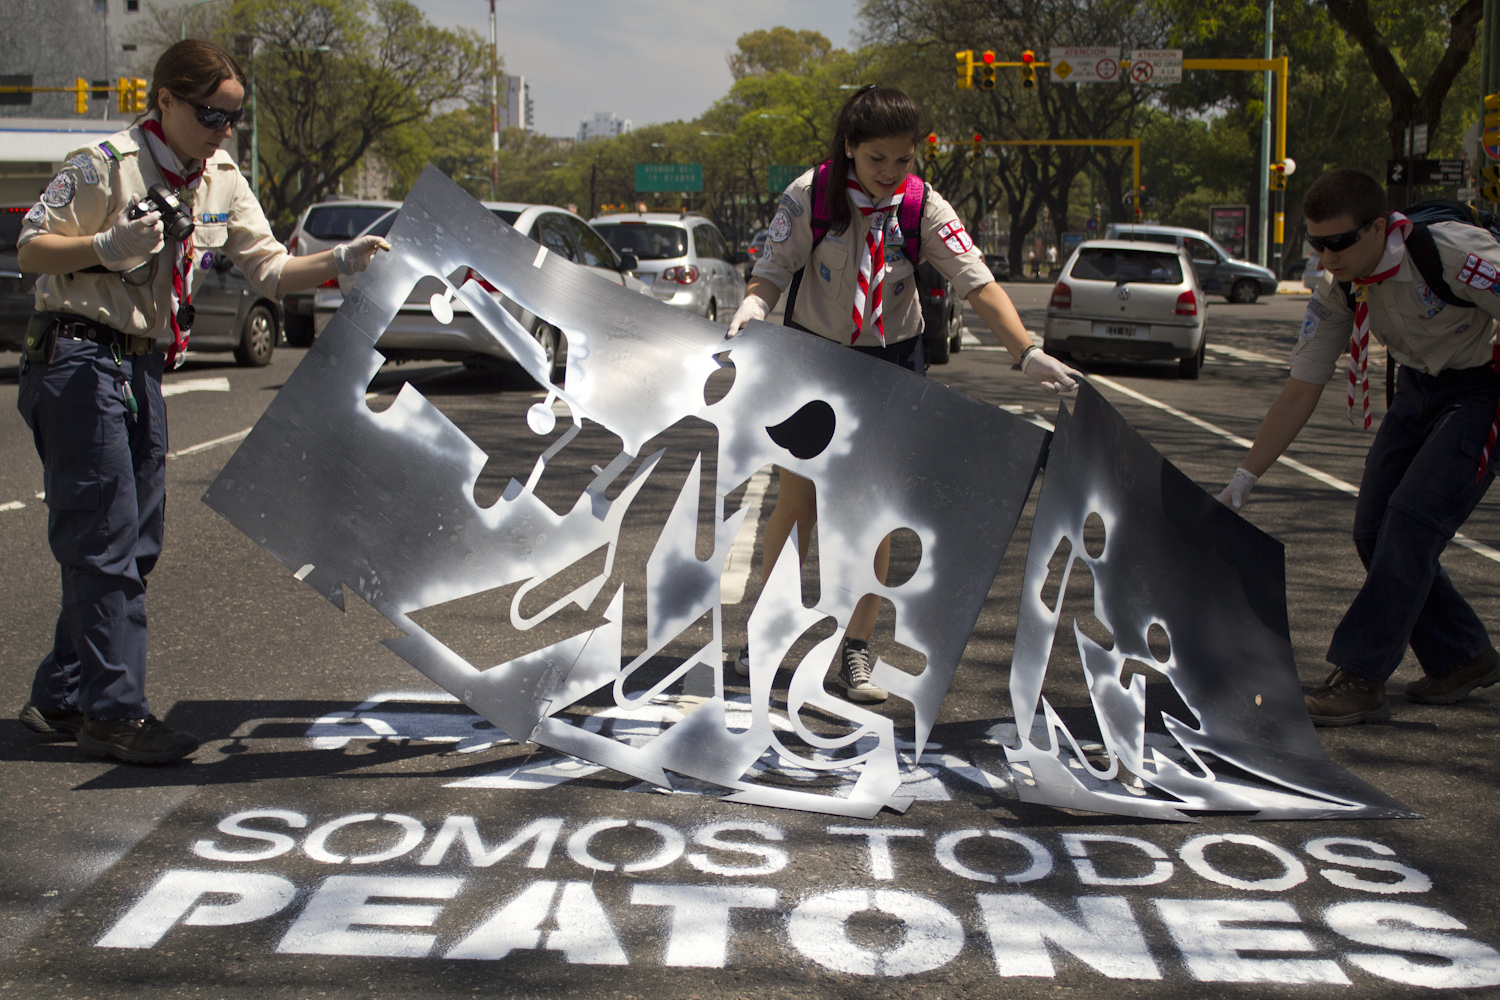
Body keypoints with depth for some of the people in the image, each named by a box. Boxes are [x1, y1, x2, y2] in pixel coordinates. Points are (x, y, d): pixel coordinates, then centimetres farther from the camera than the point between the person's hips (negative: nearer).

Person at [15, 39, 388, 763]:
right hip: (79, 358, -8)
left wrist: (341, 262, -9)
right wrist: (109, 247, -24)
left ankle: (61, 699, 20)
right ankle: (115, 714, -4)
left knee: (135, 544, 9)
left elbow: (270, 270, 7)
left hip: (143, 368, 8)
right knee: (106, 542, -9)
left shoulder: (223, 183, 9)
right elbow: (30, 249, -8)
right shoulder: (104, 166, -11)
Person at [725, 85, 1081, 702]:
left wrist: (1027, 353, -27)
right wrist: (751, 309, -33)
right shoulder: (811, 195, -14)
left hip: (890, 364, 1)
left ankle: (855, 651, 10)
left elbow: (978, 285, -17)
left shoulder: (923, 206, -12)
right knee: (795, 506, 0)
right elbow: (771, 273, -10)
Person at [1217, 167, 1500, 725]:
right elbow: (1300, 392, -5)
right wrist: (1242, 482, -9)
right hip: (1418, 386, 7)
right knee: (1375, 529, 2)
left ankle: (1360, 679, -14)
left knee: (1413, 518, -19)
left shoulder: (1453, 253, -30)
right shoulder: (1339, 289, -10)